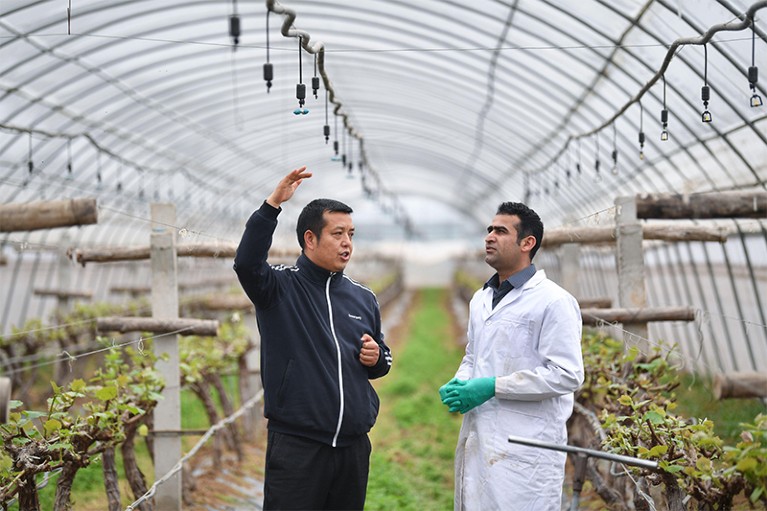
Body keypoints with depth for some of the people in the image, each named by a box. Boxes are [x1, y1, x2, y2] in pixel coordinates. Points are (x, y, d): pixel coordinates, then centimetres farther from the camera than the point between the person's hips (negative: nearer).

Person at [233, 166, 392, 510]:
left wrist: (376, 358, 1)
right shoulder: (281, 287, -2)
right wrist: (272, 204, -29)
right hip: (296, 445, -5)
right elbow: (247, 264, -24)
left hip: (354, 445, 5)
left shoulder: (363, 298, 13)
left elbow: (382, 360, 25)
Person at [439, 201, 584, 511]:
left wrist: (493, 386, -18)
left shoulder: (553, 301, -10)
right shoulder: (481, 299, 15)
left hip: (524, 450, -7)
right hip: (478, 440, 7)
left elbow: (567, 375, -16)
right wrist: (457, 385, 4)